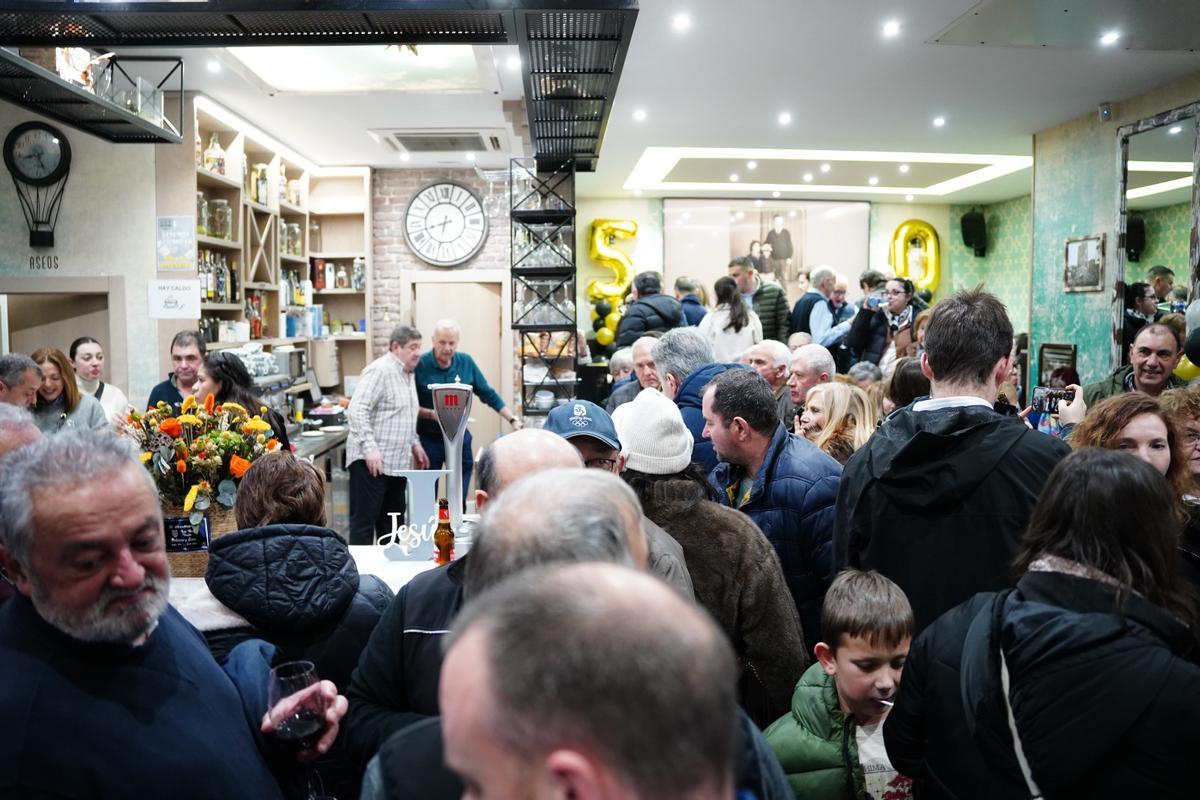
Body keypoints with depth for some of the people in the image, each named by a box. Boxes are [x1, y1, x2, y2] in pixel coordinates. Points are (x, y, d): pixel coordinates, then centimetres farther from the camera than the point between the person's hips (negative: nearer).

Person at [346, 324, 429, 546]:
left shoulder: (409, 373, 17)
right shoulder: (380, 370, -14)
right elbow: (357, 410, -21)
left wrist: (415, 444, 20)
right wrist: (370, 448, -26)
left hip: (397, 462, 9)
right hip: (372, 462, -9)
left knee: (392, 522, 15)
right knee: (364, 521, -4)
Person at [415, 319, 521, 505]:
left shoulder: (466, 362, 1)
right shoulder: (420, 365, -10)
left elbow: (489, 394, 7)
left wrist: (512, 420, 2)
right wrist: (432, 414, -21)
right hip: (428, 439, -3)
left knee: (460, 499, 6)